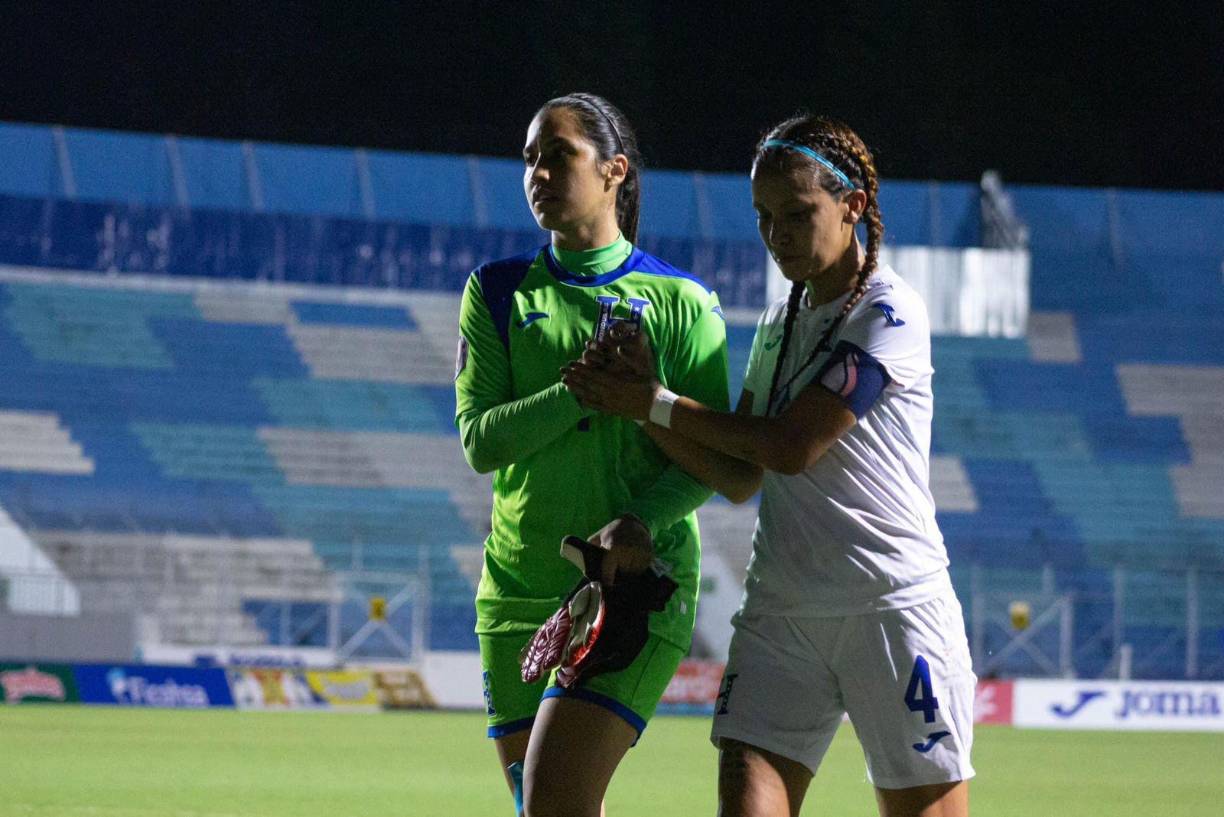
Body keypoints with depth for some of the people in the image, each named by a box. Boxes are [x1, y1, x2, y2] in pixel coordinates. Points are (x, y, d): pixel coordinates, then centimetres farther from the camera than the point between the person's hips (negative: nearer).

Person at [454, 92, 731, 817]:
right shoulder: (499, 293, 9)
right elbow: (480, 439, -2)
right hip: (518, 591, 4)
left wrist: (642, 521, -22)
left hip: (638, 587, -4)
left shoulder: (681, 302, 1)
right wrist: (584, 388, -16)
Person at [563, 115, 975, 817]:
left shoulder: (889, 313, -8)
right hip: (780, 613, 6)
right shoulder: (779, 324, 16)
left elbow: (792, 446, -14)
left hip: (893, 607, -6)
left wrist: (655, 405, -7)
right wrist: (643, 396, -2)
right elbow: (738, 476, 11)